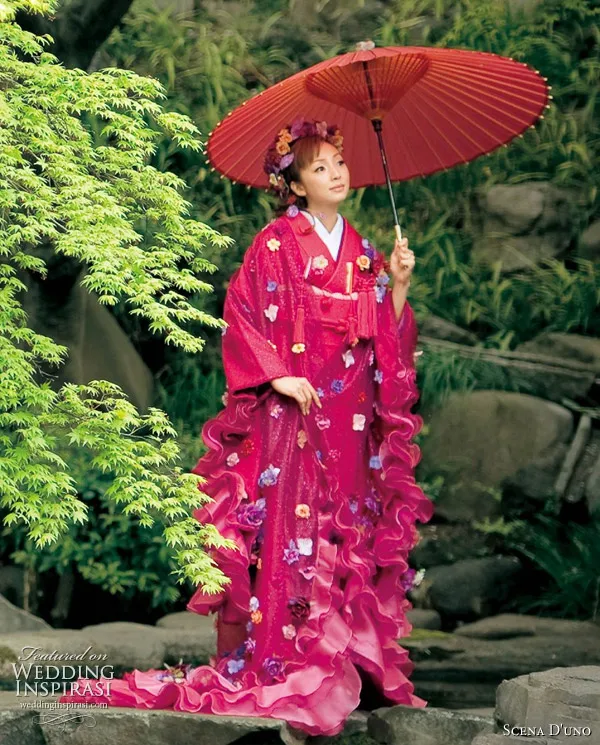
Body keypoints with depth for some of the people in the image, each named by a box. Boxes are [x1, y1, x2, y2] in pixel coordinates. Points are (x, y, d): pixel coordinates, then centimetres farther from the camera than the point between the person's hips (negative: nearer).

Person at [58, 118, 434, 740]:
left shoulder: (362, 253, 15)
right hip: (289, 411, -6)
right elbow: (242, 314, -9)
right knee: (286, 534, -11)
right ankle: (276, 665, -10)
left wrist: (398, 284, 0)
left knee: (347, 535, 4)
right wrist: (278, 375, -18)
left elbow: (388, 340, 15)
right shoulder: (276, 244, -2)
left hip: (350, 418, 6)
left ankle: (347, 663, 8)